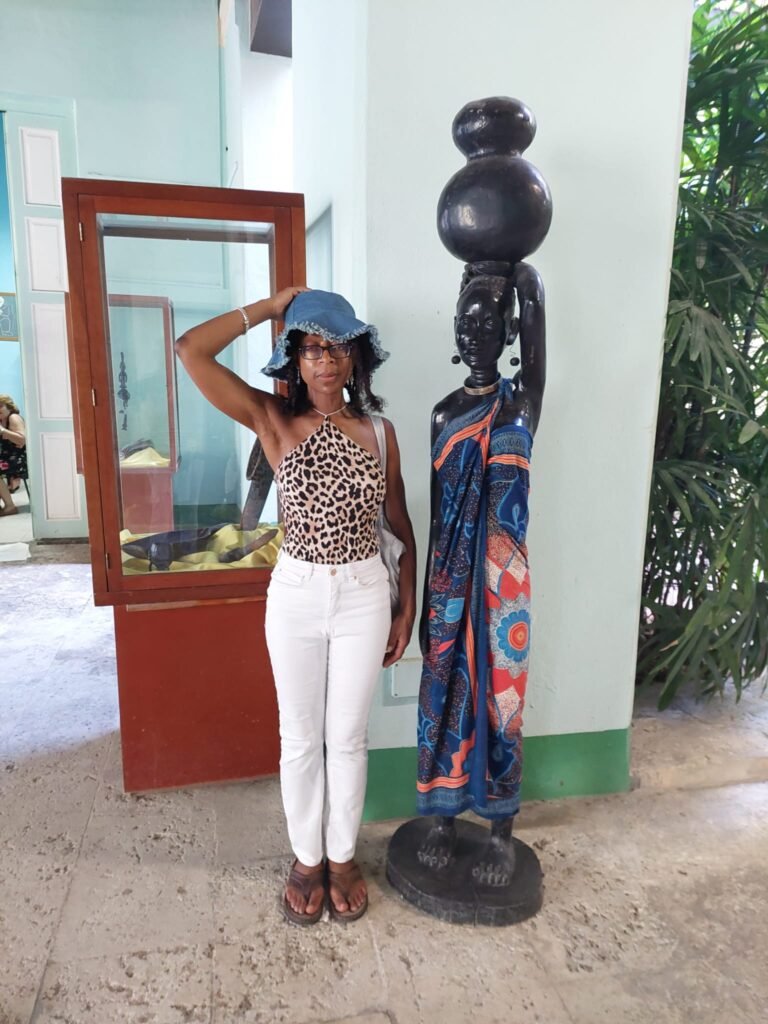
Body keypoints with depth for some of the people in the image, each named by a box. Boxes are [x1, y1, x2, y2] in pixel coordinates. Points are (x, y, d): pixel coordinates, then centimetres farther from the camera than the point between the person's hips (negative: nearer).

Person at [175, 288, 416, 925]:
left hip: (365, 596, 1)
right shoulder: (272, 420, -5)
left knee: (348, 737, 14)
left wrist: (407, 610, 6)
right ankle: (306, 859, 37)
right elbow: (191, 349, -16)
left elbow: (402, 527, 6)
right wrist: (271, 306, -7)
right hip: (295, 595, 0)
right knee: (300, 739, 14)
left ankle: (343, 857, 37)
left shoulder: (378, 431, 0)